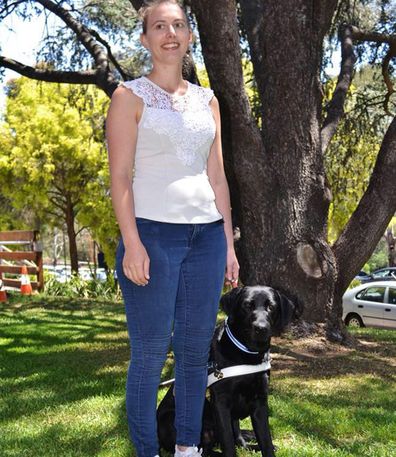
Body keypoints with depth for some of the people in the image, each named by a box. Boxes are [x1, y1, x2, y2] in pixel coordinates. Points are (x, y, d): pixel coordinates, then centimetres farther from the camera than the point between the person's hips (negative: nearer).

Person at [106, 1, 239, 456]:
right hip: (153, 232, -5)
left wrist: (228, 241, 11)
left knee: (196, 348, 9)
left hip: (206, 234, 5)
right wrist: (132, 242, -17)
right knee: (149, 352, -1)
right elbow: (120, 175, -7)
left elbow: (217, 176, 15)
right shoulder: (130, 96, 0)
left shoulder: (207, 100, 15)